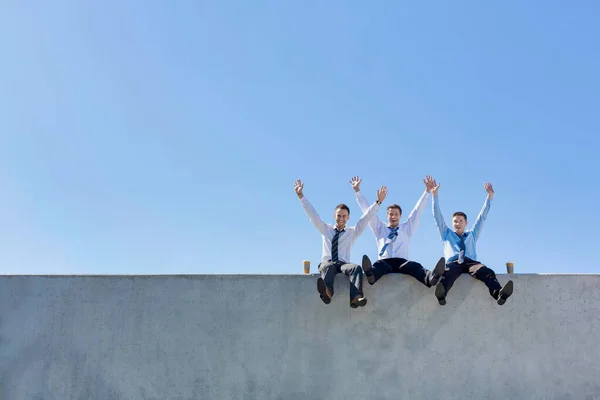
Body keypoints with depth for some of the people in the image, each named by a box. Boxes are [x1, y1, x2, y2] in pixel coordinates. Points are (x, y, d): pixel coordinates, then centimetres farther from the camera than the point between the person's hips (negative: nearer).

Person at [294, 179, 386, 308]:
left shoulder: (353, 232, 21)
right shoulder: (325, 229, 22)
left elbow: (366, 217, 13)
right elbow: (312, 213, 17)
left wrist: (378, 202, 4)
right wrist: (300, 195, 11)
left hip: (344, 264, 1)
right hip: (327, 262, -1)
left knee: (356, 267, -36)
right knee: (328, 267, -40)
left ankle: (356, 298, -58)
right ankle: (326, 292, -71)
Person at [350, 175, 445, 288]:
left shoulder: (407, 228, 29)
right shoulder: (380, 228, 28)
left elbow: (418, 210, 26)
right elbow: (367, 210, 26)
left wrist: (427, 191, 21)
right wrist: (357, 191, 22)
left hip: (402, 263, 1)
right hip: (384, 262, 0)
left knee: (414, 266, -36)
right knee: (378, 265, -38)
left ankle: (431, 278, -67)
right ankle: (370, 274, -73)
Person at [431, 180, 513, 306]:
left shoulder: (472, 235, 35)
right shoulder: (447, 234, 31)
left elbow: (482, 216, 31)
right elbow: (437, 216, 23)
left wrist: (490, 196, 25)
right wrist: (435, 194, 16)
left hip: (471, 262, 2)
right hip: (454, 262, -2)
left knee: (488, 272, -34)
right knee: (447, 272, -41)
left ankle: (499, 294, -60)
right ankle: (441, 295, -70)